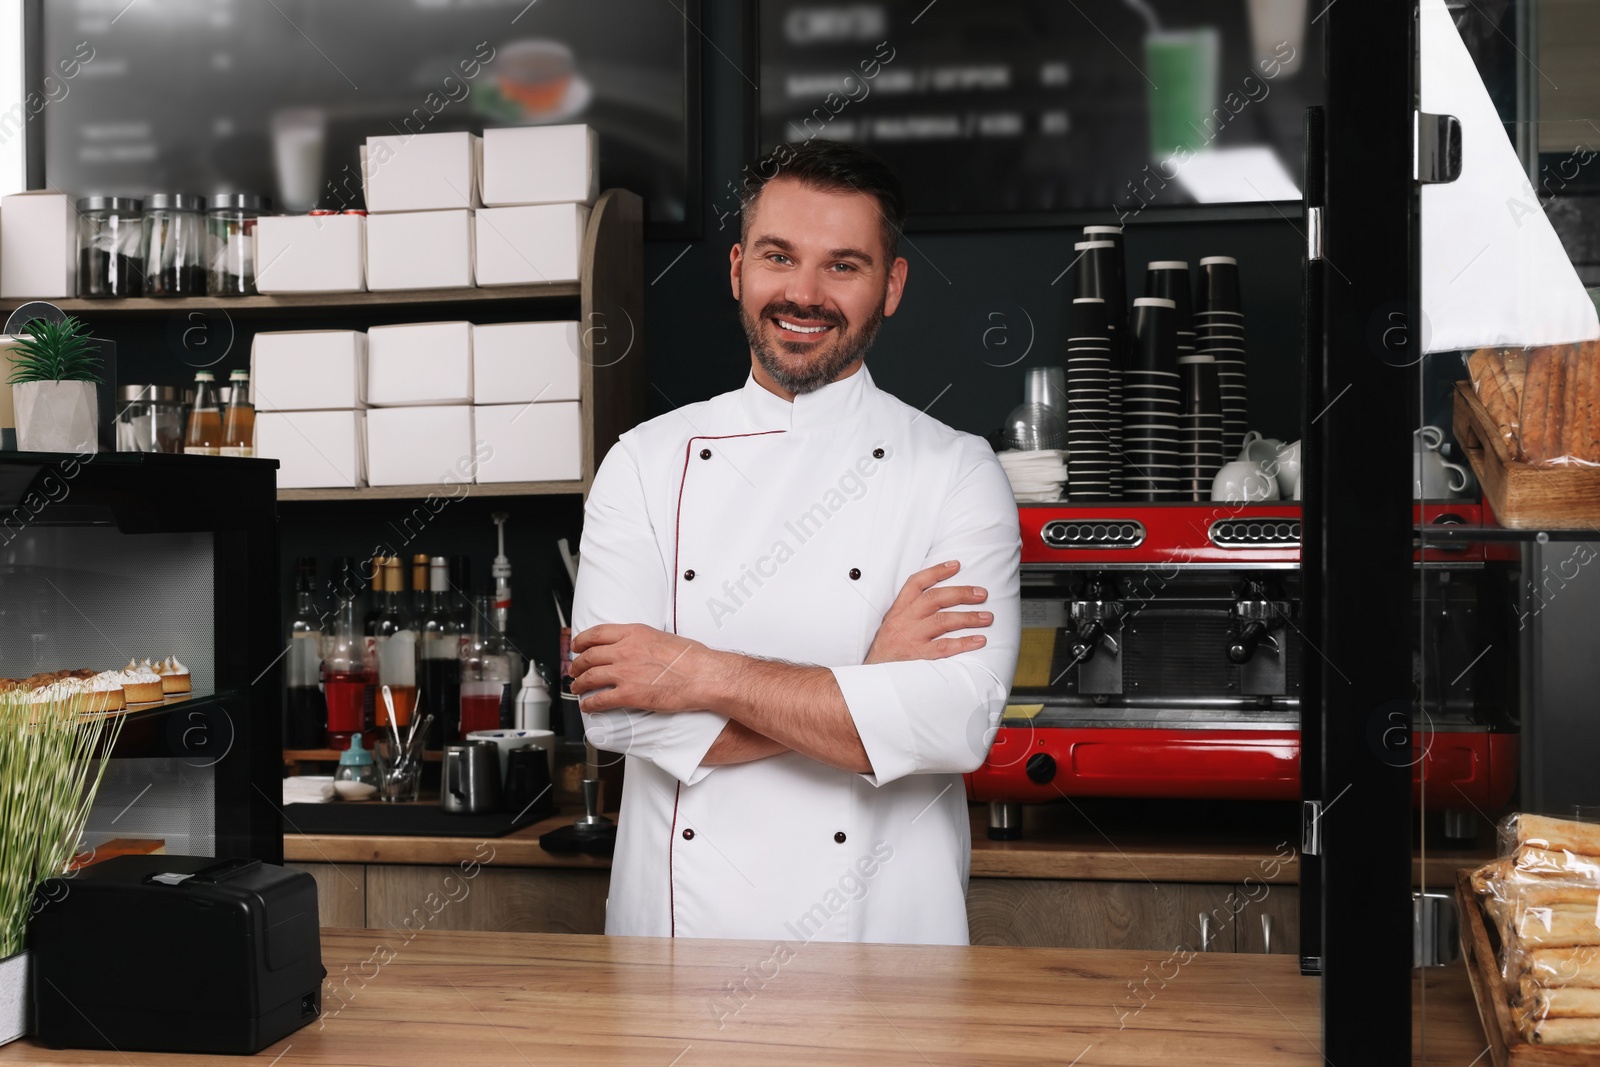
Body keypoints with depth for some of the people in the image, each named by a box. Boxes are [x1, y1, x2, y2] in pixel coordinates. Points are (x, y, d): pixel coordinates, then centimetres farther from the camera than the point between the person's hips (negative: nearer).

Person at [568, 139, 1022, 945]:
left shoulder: (957, 472, -3)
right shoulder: (646, 462, 1)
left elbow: (956, 724, -17)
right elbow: (618, 710, -11)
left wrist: (702, 674, -17)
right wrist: (868, 685, -15)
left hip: (883, 932, -1)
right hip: (678, 927, 1)